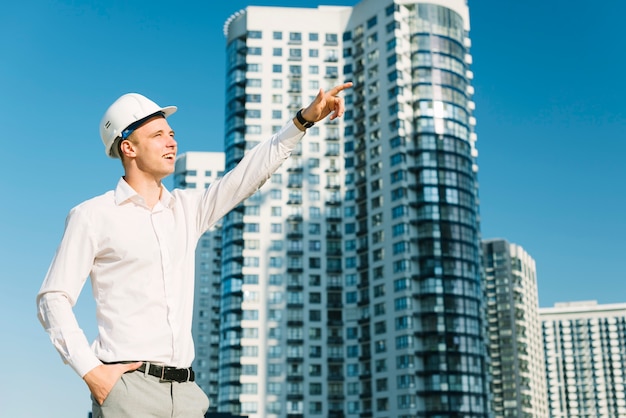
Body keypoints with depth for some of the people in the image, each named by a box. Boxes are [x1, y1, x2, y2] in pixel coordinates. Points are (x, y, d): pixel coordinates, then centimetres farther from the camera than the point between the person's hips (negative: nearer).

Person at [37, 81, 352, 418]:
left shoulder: (188, 208, 15)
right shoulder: (92, 216, 1)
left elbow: (251, 171, 11)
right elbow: (53, 299, -2)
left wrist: (305, 118, 3)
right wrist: (90, 371, -12)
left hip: (185, 390, 5)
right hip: (126, 386, -4)